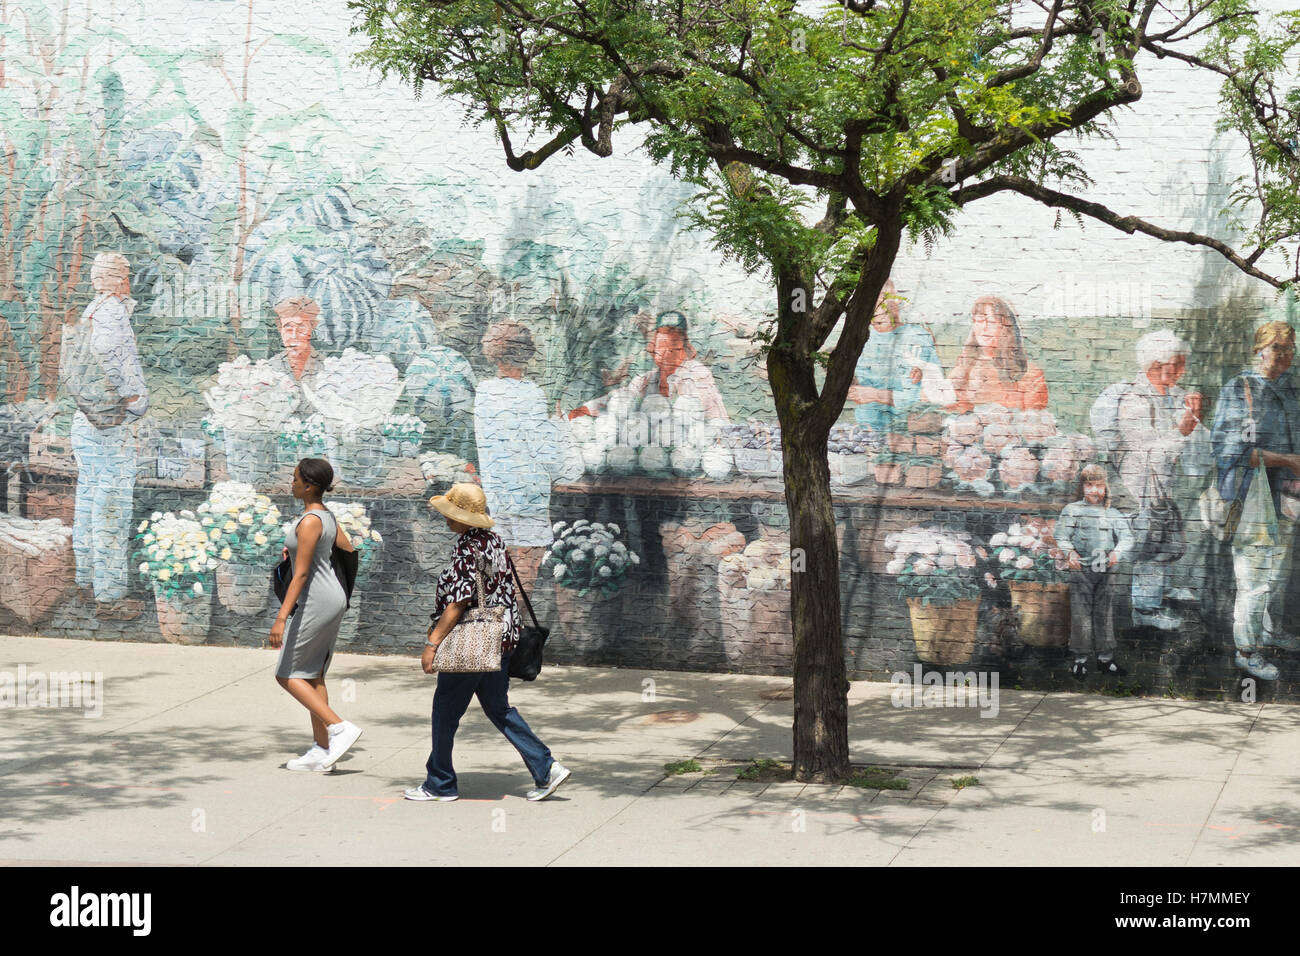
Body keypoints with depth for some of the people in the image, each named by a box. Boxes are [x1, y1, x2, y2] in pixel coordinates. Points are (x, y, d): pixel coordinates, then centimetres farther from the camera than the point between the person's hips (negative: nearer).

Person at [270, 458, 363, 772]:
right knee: (312, 676, 13)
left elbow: (300, 574, -23)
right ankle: (321, 751, 14)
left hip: (315, 603, -10)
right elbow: (348, 550, 18)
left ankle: (340, 727, -8)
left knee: (287, 675, 0)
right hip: (334, 599, 10)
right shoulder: (328, 516, 8)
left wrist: (281, 617, -26)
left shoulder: (309, 522, -19)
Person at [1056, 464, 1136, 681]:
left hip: (1106, 569, 3)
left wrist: (1117, 552, -13)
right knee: (1081, 614, -3)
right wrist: (1070, 552, -21)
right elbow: (1062, 536, -2)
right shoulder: (1072, 510, 4)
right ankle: (1080, 659, 3)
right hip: (1082, 569, -3)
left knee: (1105, 613, 8)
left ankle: (1105, 658, 16)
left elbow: (1126, 537, 7)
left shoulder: (1113, 514, 13)